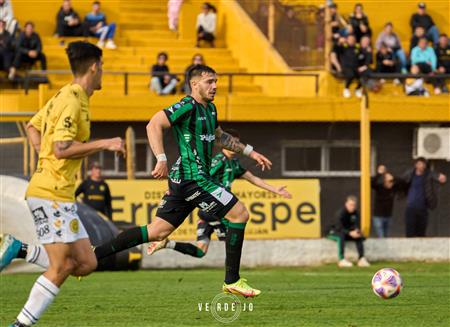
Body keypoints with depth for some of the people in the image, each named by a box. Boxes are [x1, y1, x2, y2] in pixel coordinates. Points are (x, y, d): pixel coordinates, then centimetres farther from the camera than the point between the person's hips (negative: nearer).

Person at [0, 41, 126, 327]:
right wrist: (105, 144, -17)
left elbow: (32, 127, 27)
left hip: (61, 194, 10)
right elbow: (62, 149, -22)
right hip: (50, 193, -10)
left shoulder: (66, 97, 15)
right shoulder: (71, 102, -15)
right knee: (60, 268, -11)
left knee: (86, 263, 5)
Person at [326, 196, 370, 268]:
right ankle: (342, 260, -40)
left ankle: (361, 259, -17)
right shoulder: (341, 213, -23)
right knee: (341, 236, -38)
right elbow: (339, 228, -29)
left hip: (347, 232, 7)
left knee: (359, 237, -15)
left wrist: (356, 231, -25)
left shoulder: (356, 213, -2)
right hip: (334, 233, -7)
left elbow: (356, 226, -1)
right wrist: (350, 233, -40)